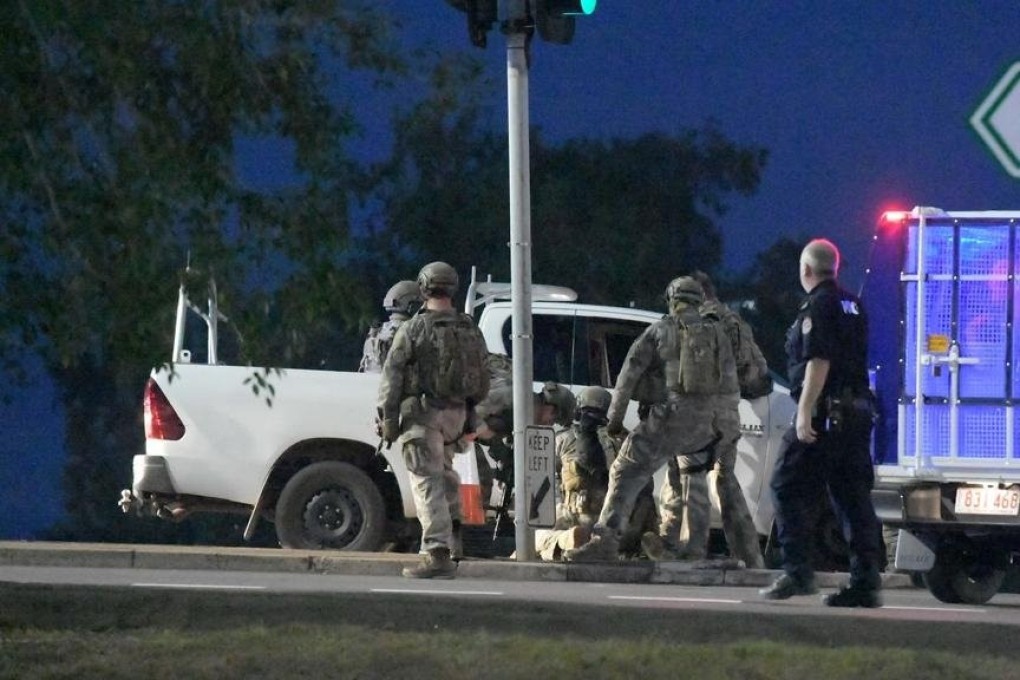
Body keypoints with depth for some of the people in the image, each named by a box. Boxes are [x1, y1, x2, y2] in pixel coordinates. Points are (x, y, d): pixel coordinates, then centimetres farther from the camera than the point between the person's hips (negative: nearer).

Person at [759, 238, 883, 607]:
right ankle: (865, 581, 2)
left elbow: (819, 361, -19)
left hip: (824, 413, -8)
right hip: (857, 411, 8)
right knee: (854, 497, 7)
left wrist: (805, 411, -22)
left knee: (789, 489, -3)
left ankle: (798, 572, -10)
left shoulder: (818, 306, -10)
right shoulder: (853, 306, 18)